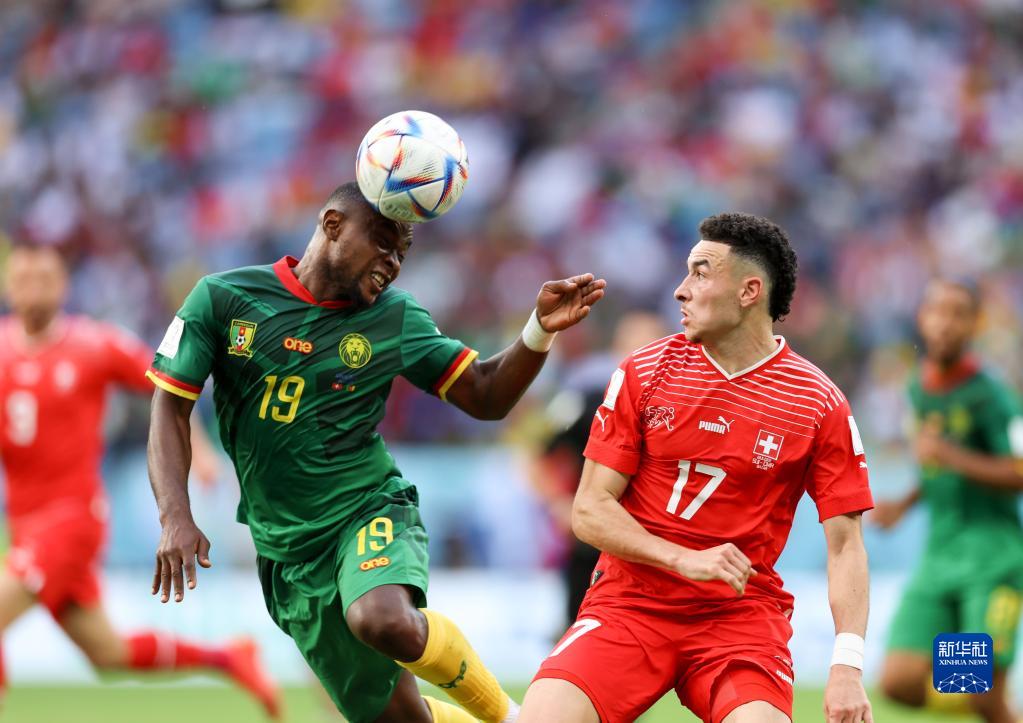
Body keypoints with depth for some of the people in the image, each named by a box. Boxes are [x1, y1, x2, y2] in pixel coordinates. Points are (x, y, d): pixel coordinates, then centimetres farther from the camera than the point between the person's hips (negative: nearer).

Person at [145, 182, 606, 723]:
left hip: (372, 513, -1)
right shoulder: (222, 299, -4)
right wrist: (175, 519, -17)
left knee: (387, 622, -36)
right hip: (289, 551, 2)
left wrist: (540, 331, -17)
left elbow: (485, 397, 1)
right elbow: (171, 408, -4)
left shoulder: (394, 319, -1)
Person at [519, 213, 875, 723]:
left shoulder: (820, 405, -2)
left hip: (742, 614, -1)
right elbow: (589, 510, 0)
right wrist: (685, 559, -16)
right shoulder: (642, 374, 2)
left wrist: (847, 668, -14)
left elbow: (844, 546, -2)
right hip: (629, 601, 1)